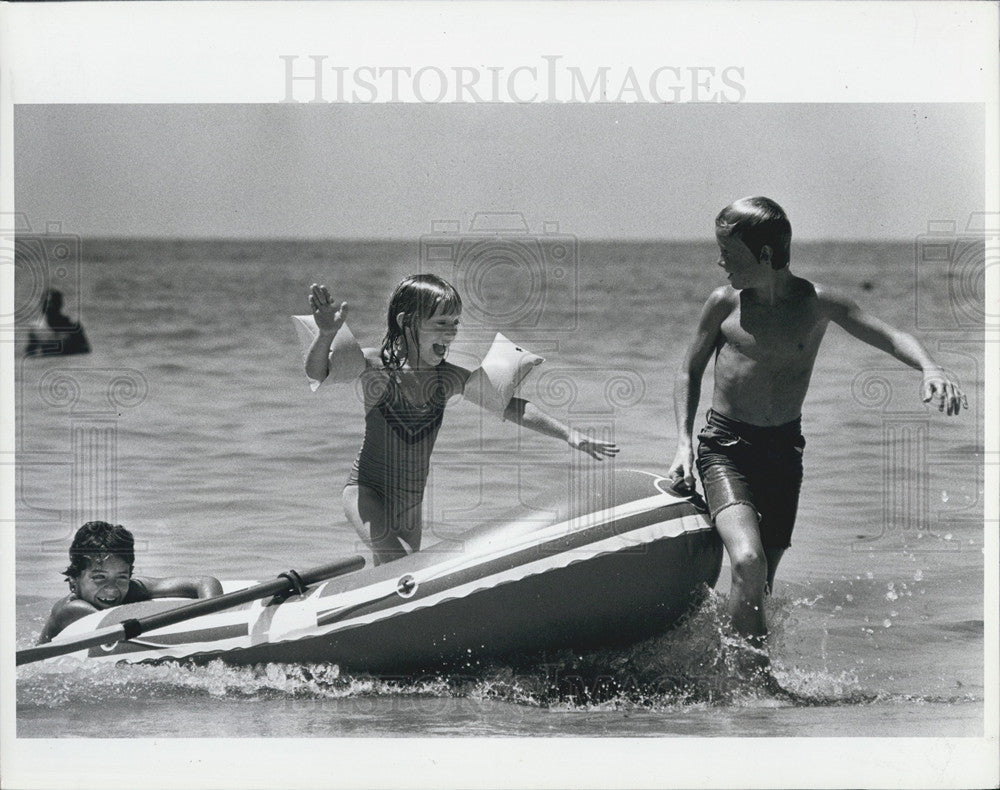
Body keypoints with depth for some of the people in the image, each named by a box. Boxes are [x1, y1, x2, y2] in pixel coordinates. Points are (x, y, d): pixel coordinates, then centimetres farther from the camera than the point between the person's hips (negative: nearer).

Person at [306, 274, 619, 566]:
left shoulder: (450, 379, -1)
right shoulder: (378, 366, -15)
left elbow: (509, 405, 7)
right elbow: (319, 372, -28)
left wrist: (569, 434, 4)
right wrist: (326, 334, -50)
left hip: (412, 502, 6)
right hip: (367, 492, -6)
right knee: (399, 564, -28)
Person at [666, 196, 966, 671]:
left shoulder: (816, 303, -2)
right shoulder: (725, 303, -2)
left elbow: (891, 337, 0)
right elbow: (690, 372, 10)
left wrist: (929, 368, -21)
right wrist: (684, 444, 0)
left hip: (783, 451, 2)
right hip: (725, 447, -2)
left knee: (761, 582, 6)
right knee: (748, 561, -24)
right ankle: (756, 669, -13)